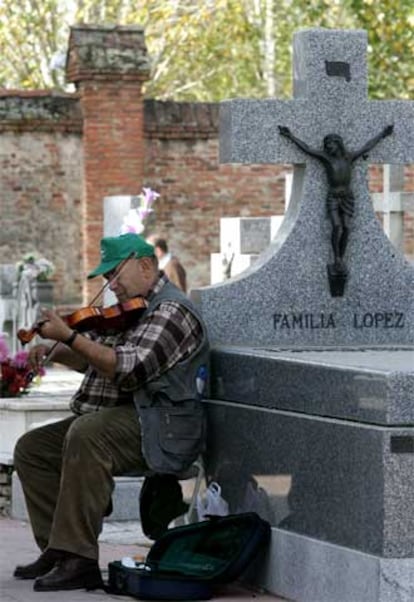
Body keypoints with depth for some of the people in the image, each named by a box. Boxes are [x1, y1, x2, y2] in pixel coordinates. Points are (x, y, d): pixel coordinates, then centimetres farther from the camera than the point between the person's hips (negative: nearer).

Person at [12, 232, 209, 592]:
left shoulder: (171, 310, -12)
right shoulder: (127, 311, 20)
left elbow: (129, 370, -24)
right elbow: (90, 359, 26)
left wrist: (69, 336, -23)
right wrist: (54, 351, 5)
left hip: (160, 428, -10)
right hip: (112, 418, 10)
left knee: (86, 435, -36)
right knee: (32, 448, 4)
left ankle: (79, 560, -36)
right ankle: (57, 549, 1)